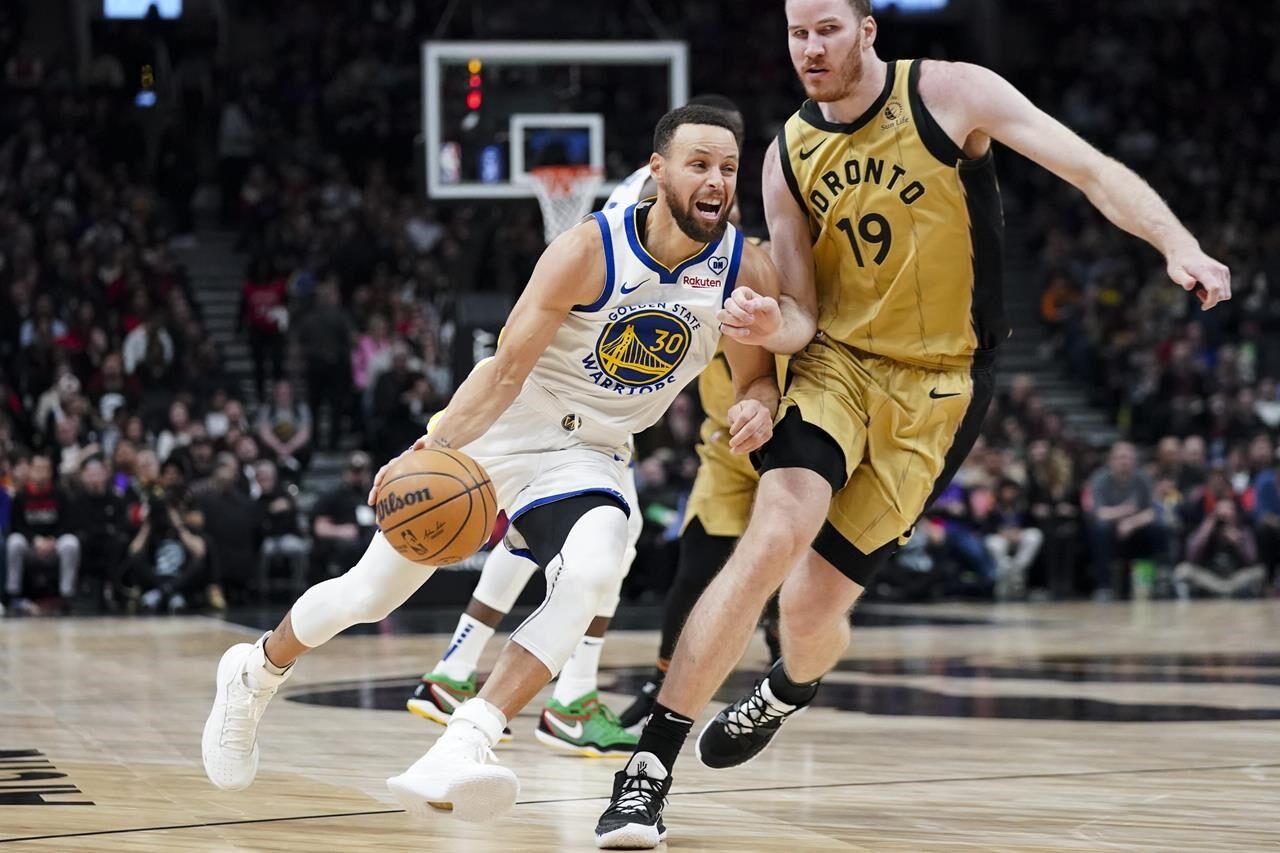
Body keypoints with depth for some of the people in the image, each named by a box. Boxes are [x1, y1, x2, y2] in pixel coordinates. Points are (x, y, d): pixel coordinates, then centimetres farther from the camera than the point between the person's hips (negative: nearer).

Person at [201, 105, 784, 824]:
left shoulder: (749, 271, -13)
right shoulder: (589, 252, -23)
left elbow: (758, 376, 2)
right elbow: (507, 369, -21)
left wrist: (758, 408, -23)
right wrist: (438, 443, -36)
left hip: (585, 458, 2)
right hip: (494, 435, -2)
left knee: (590, 576, -32)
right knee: (368, 594, 6)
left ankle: (461, 752, -35)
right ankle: (256, 672, 37)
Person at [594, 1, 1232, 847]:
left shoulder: (951, 94, -10)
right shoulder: (788, 157, 2)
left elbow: (1096, 173, -14)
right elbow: (805, 310, 6)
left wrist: (1179, 245, -30)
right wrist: (768, 325, -18)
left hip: (937, 390, -2)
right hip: (837, 365, 2)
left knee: (814, 605, -2)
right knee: (776, 535, -25)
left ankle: (789, 690, 39)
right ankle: (650, 766, -22)